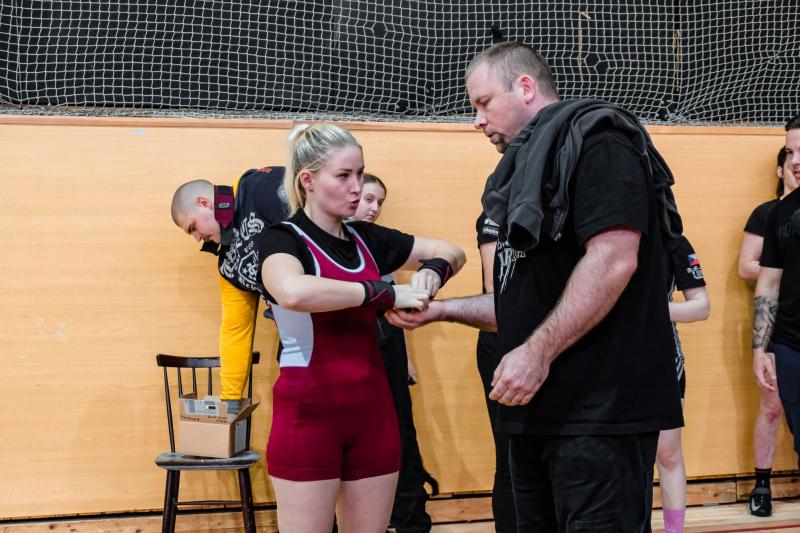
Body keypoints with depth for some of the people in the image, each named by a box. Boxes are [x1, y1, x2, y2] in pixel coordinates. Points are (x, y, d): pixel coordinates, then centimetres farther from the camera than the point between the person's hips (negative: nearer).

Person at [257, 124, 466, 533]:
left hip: (372, 408, 6)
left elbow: (452, 252, 19)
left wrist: (431, 270, -5)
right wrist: (388, 293, -27)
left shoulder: (365, 238, 9)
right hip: (308, 411, -6)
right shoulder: (283, 238, -8)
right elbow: (293, 292, -32)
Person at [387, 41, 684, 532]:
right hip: (539, 407, 9)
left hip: (600, 408, -9)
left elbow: (613, 260, -20)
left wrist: (537, 352, -21)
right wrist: (440, 309, 14)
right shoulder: (533, 165, 21)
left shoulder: (595, 140, -7)